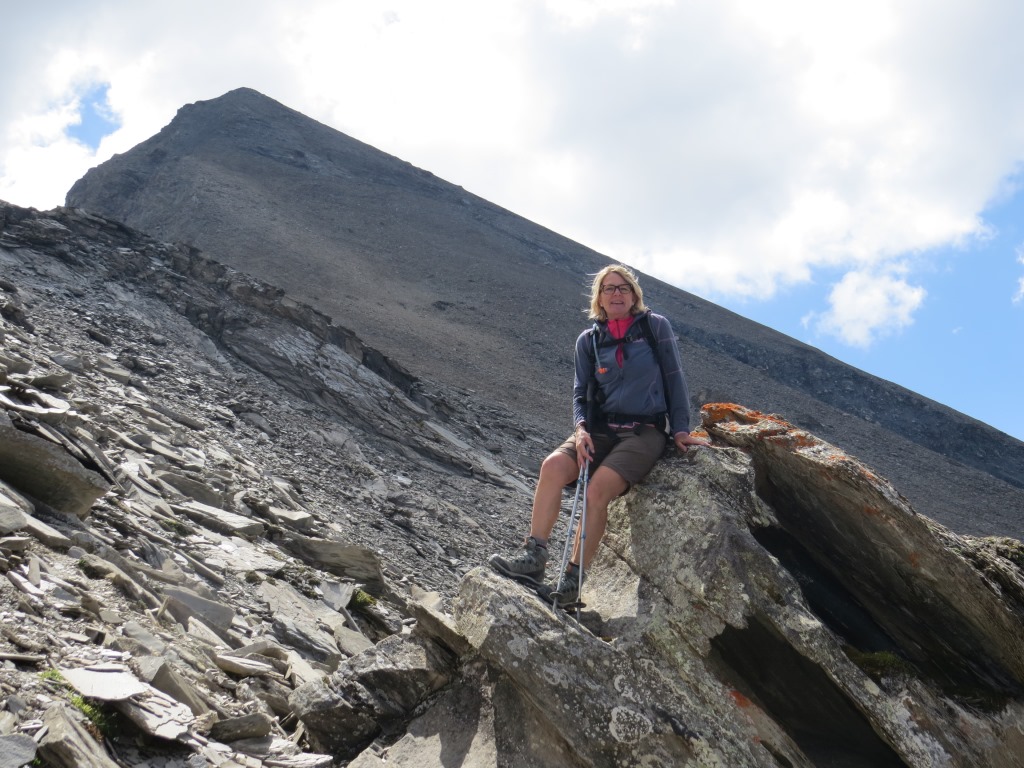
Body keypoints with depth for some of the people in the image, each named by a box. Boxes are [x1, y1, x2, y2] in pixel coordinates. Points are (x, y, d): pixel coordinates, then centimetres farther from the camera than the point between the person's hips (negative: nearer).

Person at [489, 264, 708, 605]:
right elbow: (581, 394, 9)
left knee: (597, 490, -28)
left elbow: (674, 379, 3)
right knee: (553, 465, -26)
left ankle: (572, 581, -22)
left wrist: (680, 429, -2)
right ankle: (533, 557, -26)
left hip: (645, 432, -4)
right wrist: (581, 428, -10)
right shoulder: (588, 340, 9)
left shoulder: (656, 327, 0)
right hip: (601, 427, 4)